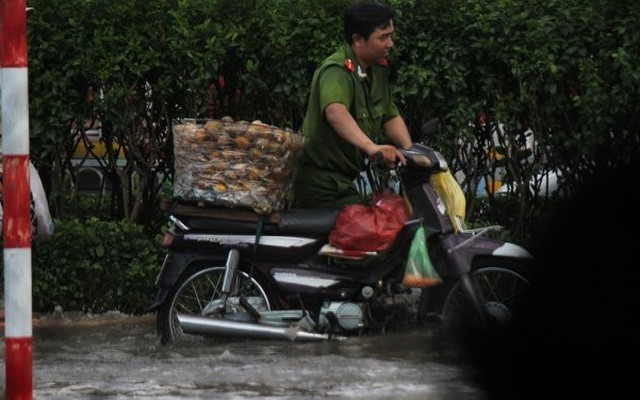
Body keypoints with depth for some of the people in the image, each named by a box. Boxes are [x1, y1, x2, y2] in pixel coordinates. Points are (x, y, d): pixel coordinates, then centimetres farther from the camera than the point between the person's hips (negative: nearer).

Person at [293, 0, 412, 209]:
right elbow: (335, 112, -41)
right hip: (322, 183, -10)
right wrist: (371, 147, -56)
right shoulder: (337, 71, -21)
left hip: (342, 181, 10)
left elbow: (391, 116, 13)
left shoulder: (377, 70, 11)